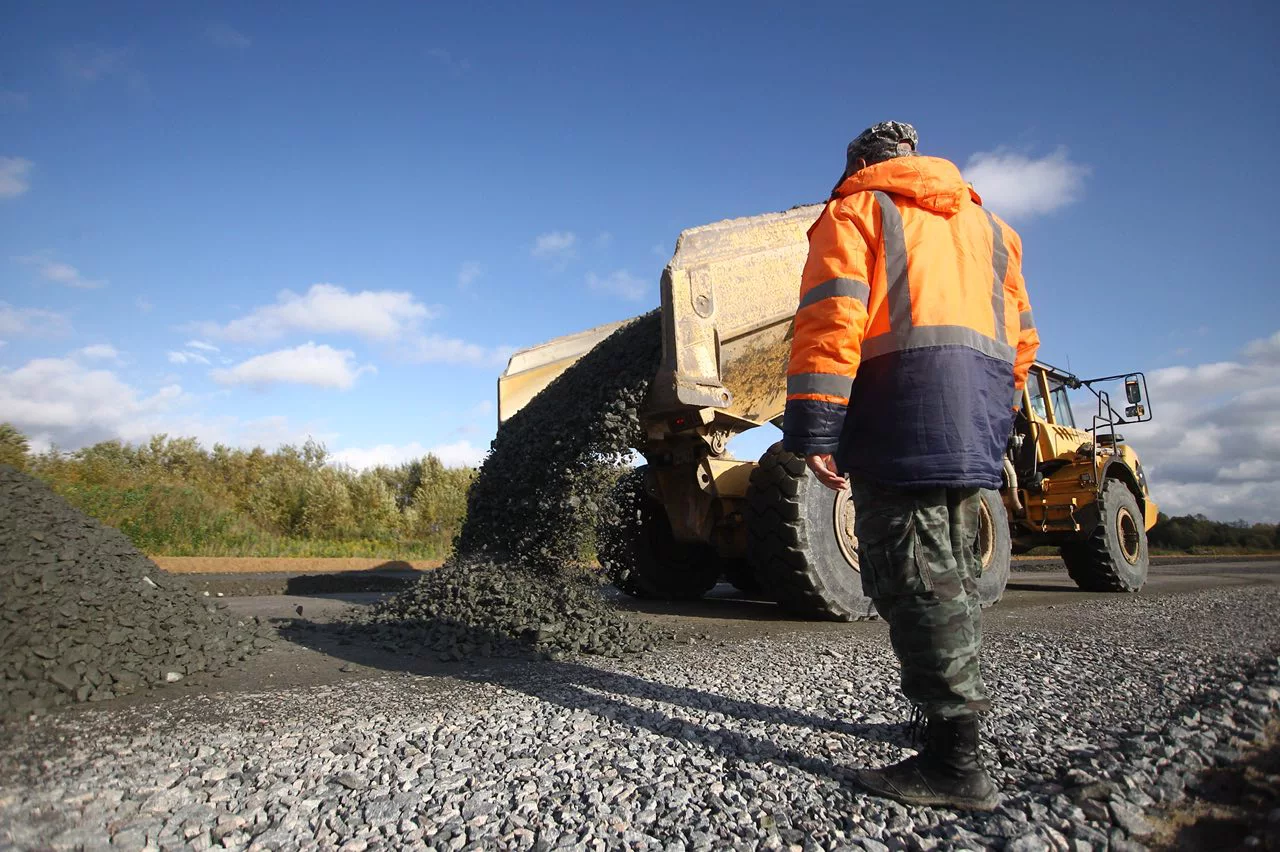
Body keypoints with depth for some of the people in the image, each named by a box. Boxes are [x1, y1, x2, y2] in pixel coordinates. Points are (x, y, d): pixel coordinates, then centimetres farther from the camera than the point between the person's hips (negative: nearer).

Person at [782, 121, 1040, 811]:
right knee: (949, 566, 15)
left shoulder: (855, 212, 8)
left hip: (904, 396, -8)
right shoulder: (982, 220, 29)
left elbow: (831, 320, -9)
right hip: (980, 400, 8)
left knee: (910, 570, -10)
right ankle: (955, 713, 26)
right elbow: (1020, 334, 24)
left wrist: (815, 428, -15)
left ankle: (954, 760, -9)